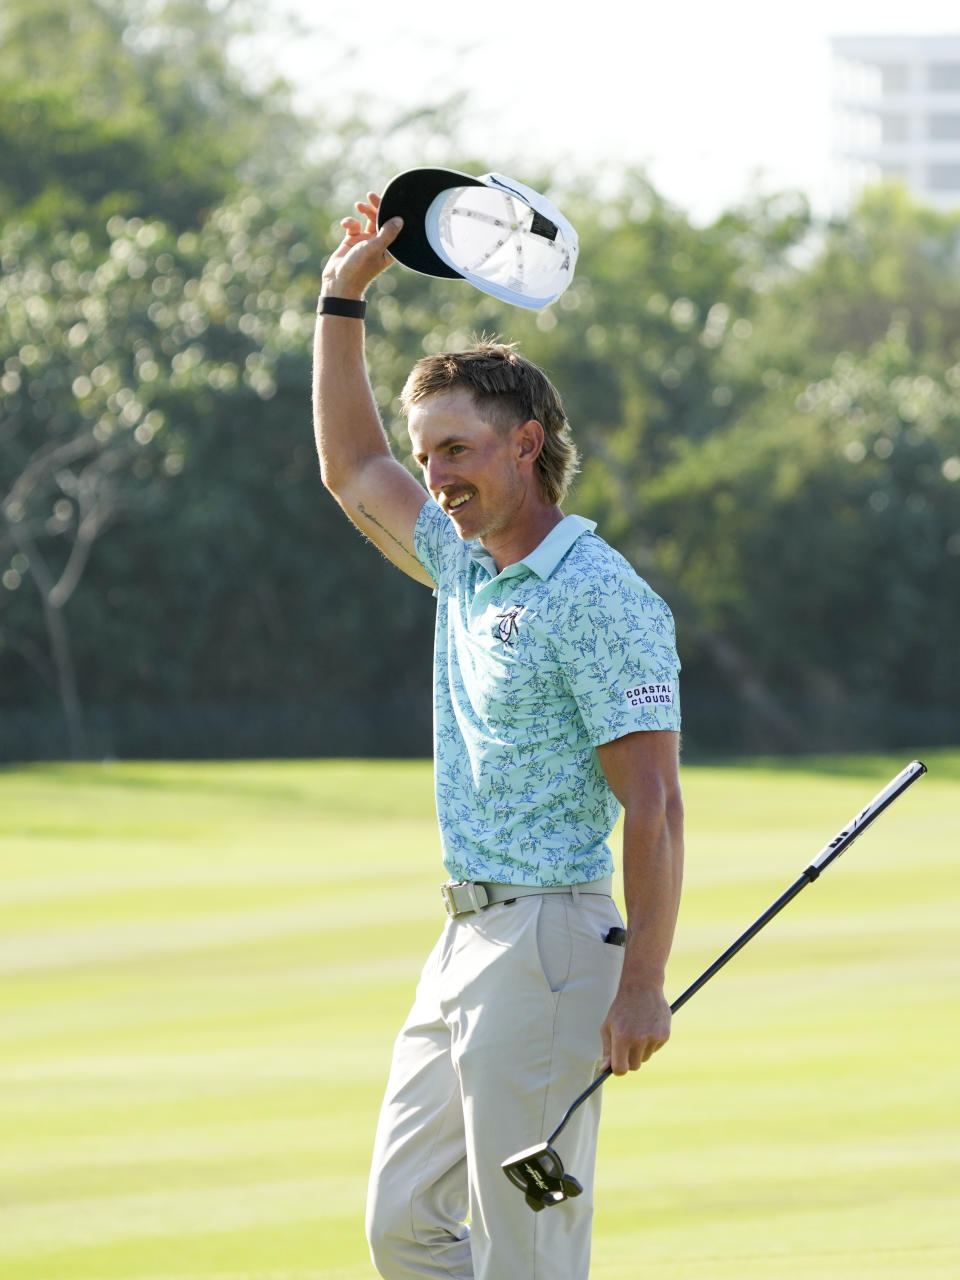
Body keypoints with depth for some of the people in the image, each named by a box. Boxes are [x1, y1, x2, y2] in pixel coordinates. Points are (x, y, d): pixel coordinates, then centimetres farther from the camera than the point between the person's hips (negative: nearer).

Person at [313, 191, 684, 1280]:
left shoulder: (601, 599, -13)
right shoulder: (466, 566, 14)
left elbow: (653, 804, -17)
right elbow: (351, 468, 32)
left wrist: (643, 982, -22)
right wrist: (342, 298, 26)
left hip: (547, 944, -10)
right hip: (464, 942, 10)